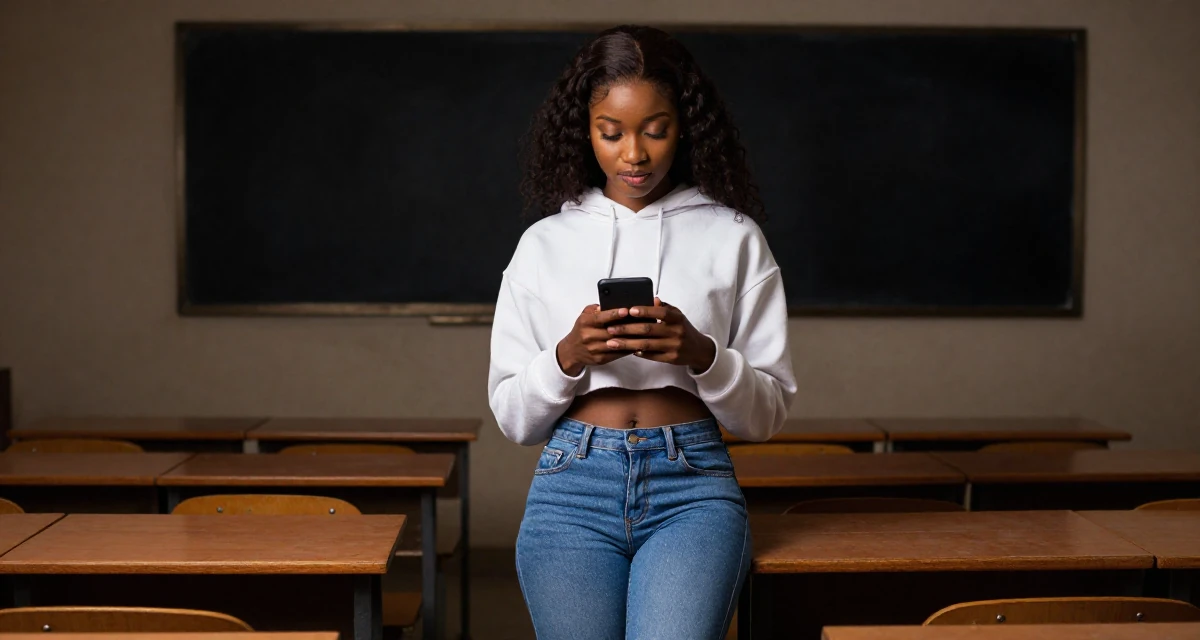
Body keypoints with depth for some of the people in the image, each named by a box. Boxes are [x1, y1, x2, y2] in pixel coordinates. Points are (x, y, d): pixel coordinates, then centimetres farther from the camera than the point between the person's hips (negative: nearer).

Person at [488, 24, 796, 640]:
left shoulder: (733, 238, 9)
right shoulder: (545, 243, 12)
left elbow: (767, 412, 8)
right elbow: (512, 417, 11)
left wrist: (701, 354, -11)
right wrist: (568, 356, -8)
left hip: (692, 486, -2)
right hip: (572, 483, 2)